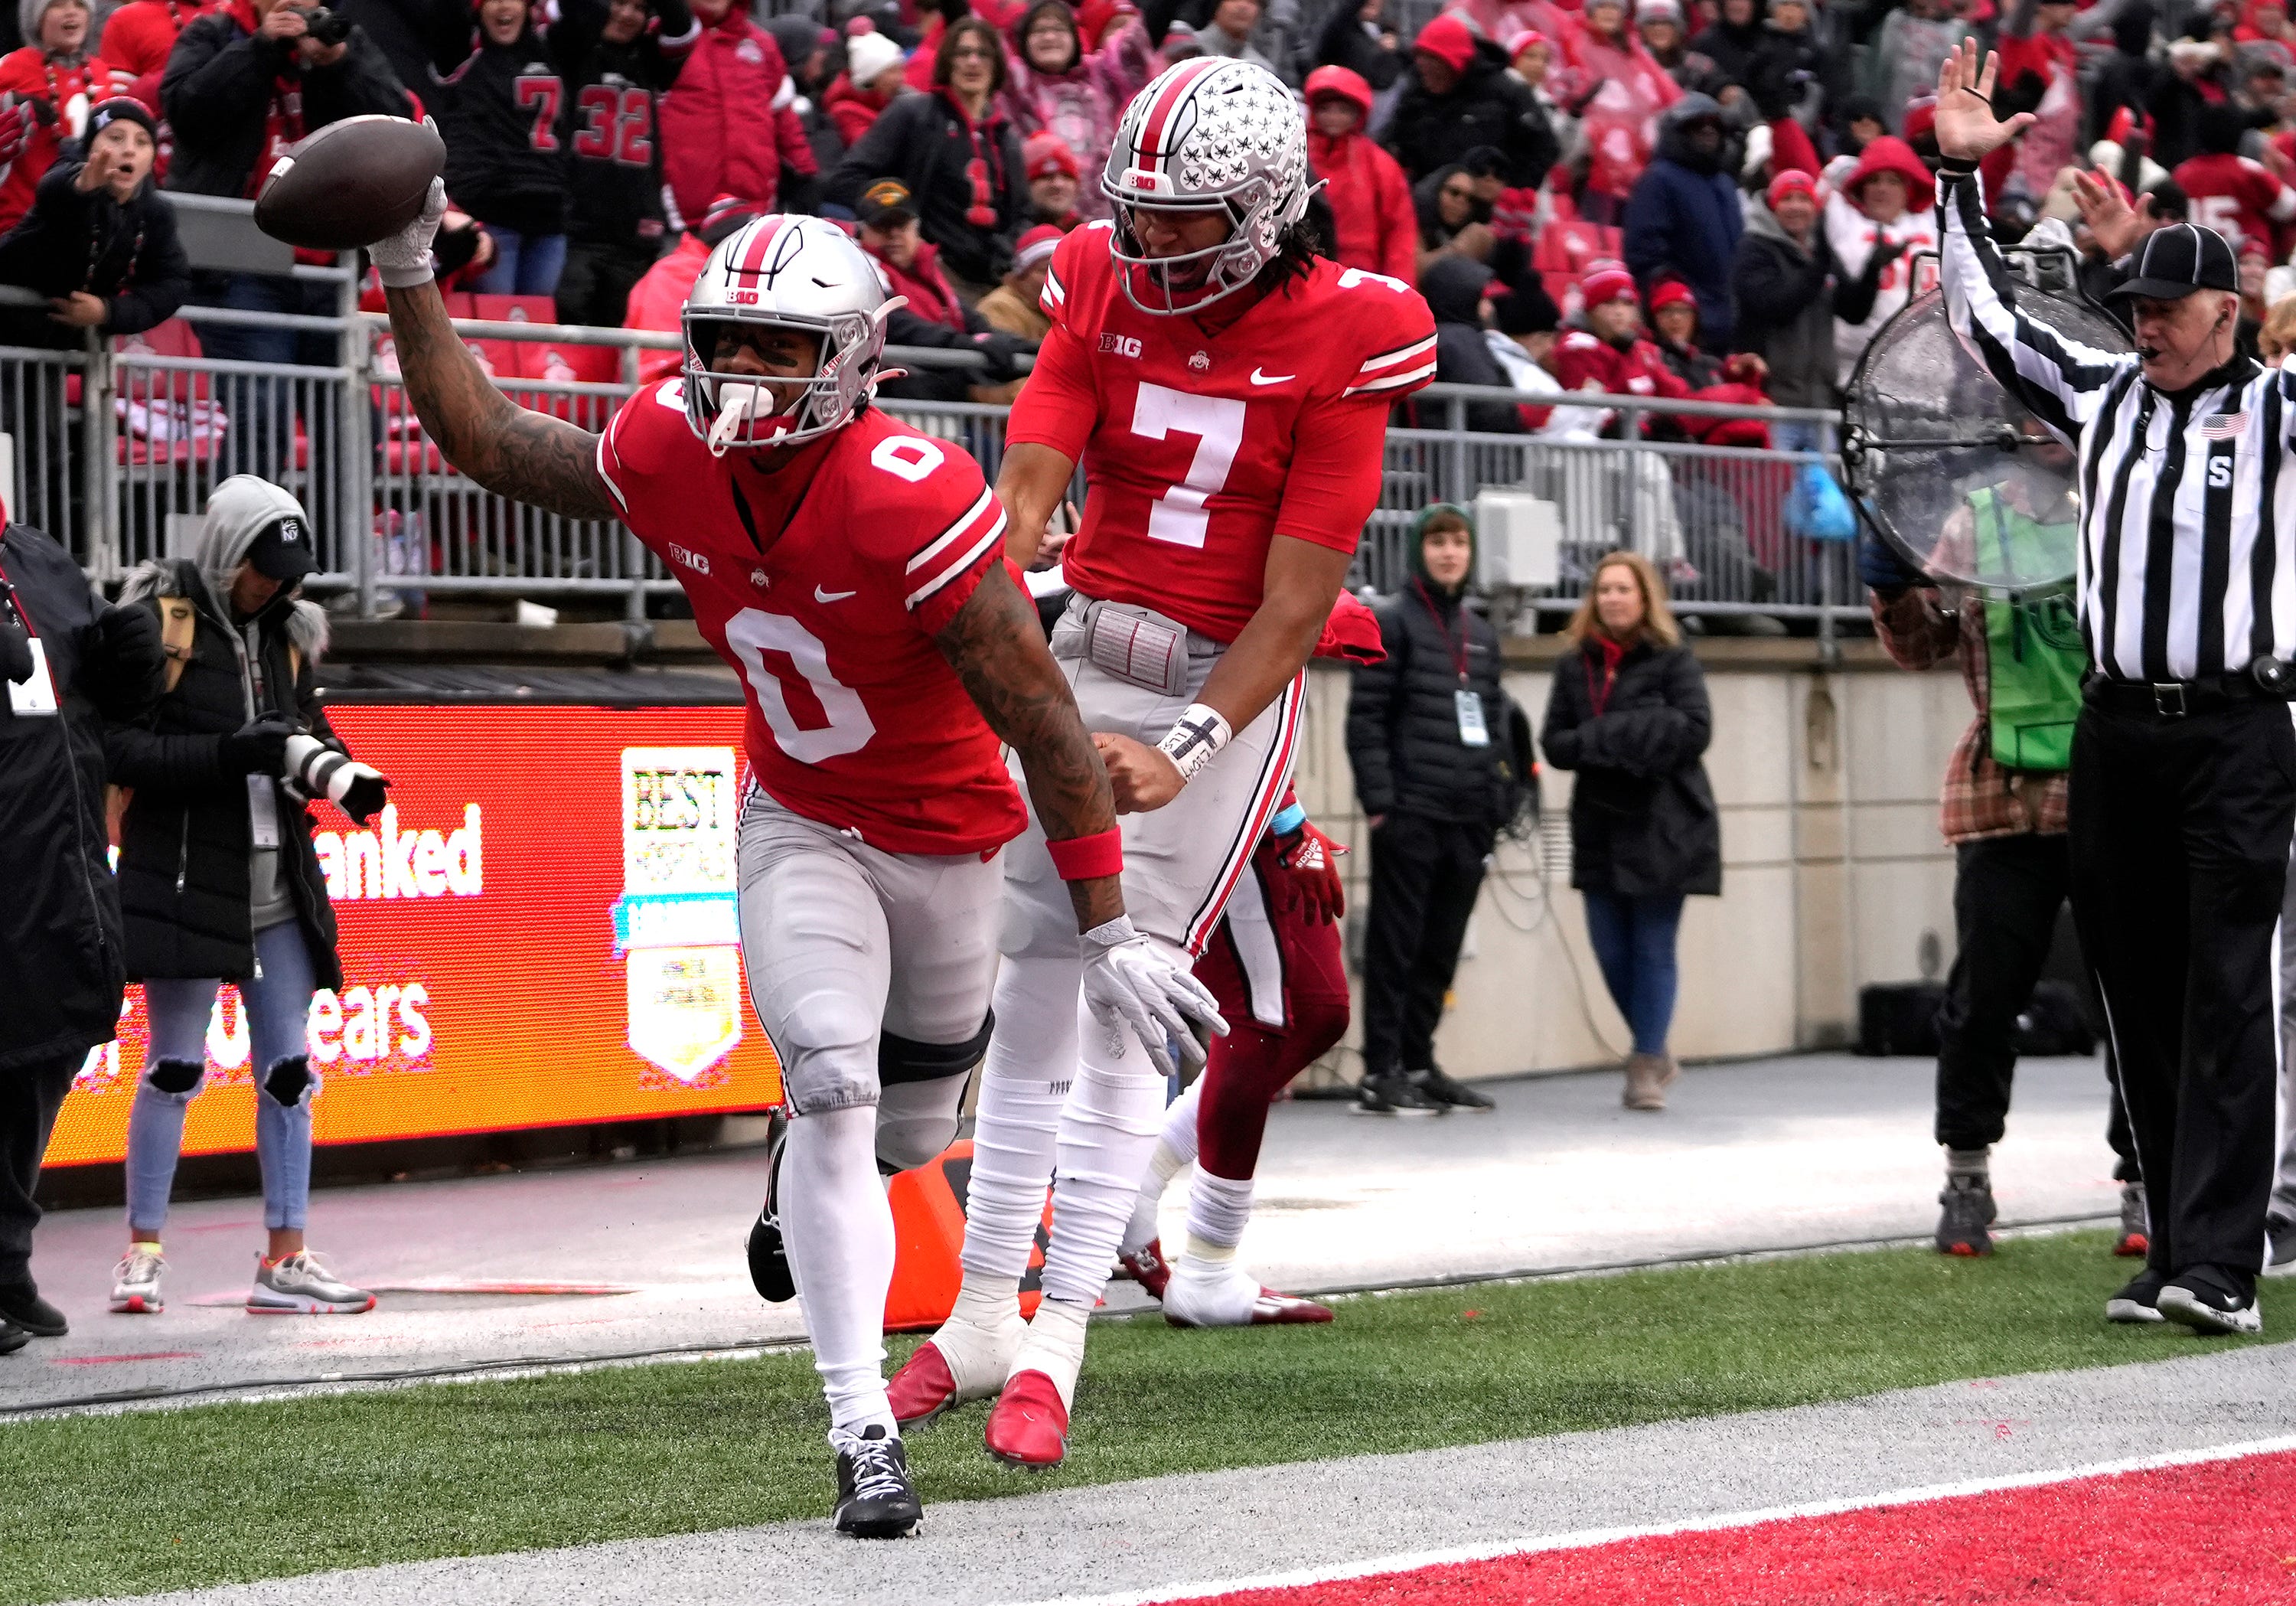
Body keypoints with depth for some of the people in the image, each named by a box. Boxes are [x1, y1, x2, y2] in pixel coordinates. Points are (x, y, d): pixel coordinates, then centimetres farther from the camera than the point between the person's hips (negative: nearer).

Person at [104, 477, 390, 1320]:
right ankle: (142, 1255, 9)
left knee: (288, 1072, 4)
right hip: (186, 877, -6)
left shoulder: (283, 632, 12)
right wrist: (234, 753, -23)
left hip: (276, 883, 6)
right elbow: (121, 751, -13)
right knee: (175, 1066, -2)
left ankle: (284, 1261, 9)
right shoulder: (156, 624, -8)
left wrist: (334, 769, -2)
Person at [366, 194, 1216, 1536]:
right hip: (800, 828, 2)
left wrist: (1107, 934, -27)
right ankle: (865, 1437, -15)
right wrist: (409, 272, -5)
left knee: (908, 1135, 17)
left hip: (950, 841, -2)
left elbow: (1048, 729, -28)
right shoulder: (667, 455, -17)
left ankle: (810, 1178, 56)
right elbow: (483, 439, 2)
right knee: (834, 1095, -19)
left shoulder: (911, 499, -33)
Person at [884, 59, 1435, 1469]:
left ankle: (1054, 1350, -3)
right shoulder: (1103, 290, -1)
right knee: (1030, 993, 6)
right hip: (1082, 661, 4)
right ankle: (983, 1318, 16)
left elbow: (1299, 599, -13)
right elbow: (1027, 487, -11)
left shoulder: (1342, 336, -13)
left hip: (1230, 688, -4)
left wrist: (1183, 749, -19)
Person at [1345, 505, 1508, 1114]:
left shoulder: (1481, 633, 18)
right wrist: (1378, 800, -15)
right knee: (1395, 945, -5)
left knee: (1440, 950, 9)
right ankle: (1380, 1073, -4)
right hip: (1410, 814, -6)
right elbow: (1366, 717, -8)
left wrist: (1490, 806, 14)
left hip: (1467, 817, 6)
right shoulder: (1391, 622, -3)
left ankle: (1418, 1065, 16)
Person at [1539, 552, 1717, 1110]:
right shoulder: (1574, 665, 9)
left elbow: (1694, 730, -12)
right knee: (1610, 949, 5)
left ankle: (1646, 1065, 5)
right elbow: (1554, 742, 5)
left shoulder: (1672, 660, -2)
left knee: (1653, 948, -1)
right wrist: (1600, 744, -15)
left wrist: (1612, 736, -16)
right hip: (1600, 826, 4)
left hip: (1663, 826, -4)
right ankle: (1656, 1055, 23)